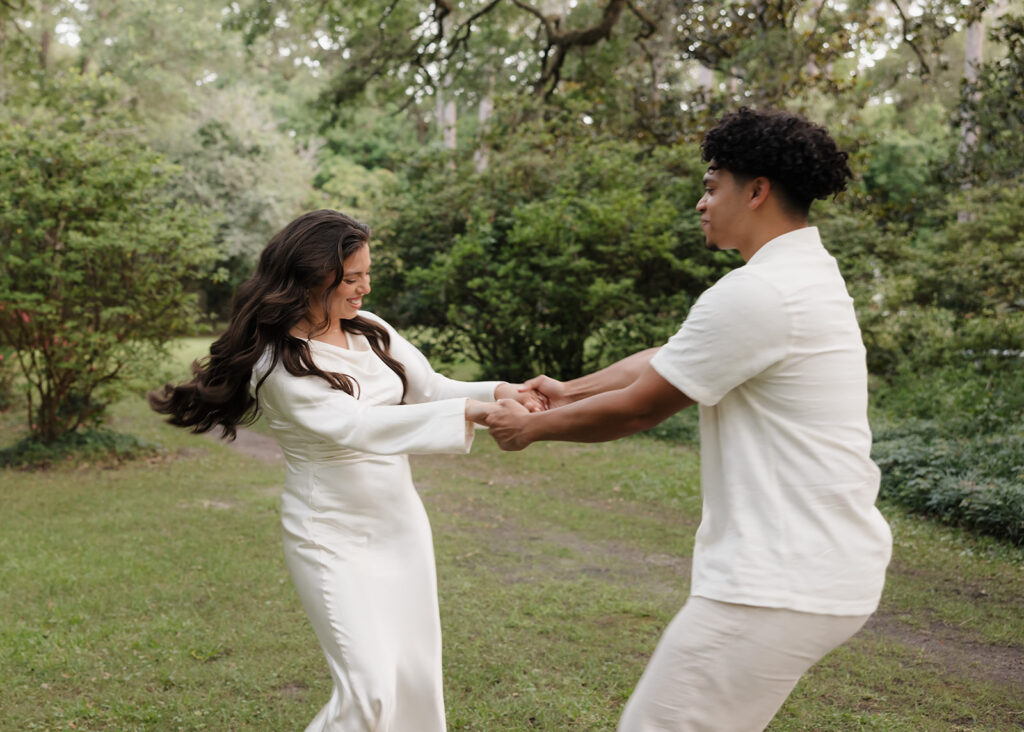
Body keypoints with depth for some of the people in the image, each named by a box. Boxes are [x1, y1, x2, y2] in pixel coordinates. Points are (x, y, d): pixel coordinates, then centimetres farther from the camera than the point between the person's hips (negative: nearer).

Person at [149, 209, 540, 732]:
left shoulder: (371, 331, 3)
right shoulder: (278, 365, -16)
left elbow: (433, 389, 3)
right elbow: (353, 426, -28)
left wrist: (498, 392, -18)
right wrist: (468, 411, -34)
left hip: (400, 525, 6)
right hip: (332, 538, -6)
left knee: (416, 678, 10)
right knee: (371, 689, -11)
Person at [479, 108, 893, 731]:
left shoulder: (756, 295, -20)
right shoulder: (810, 276, 13)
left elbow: (635, 410, -11)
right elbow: (666, 358, 18)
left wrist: (531, 428, 4)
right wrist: (569, 391, 22)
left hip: (784, 583, -10)